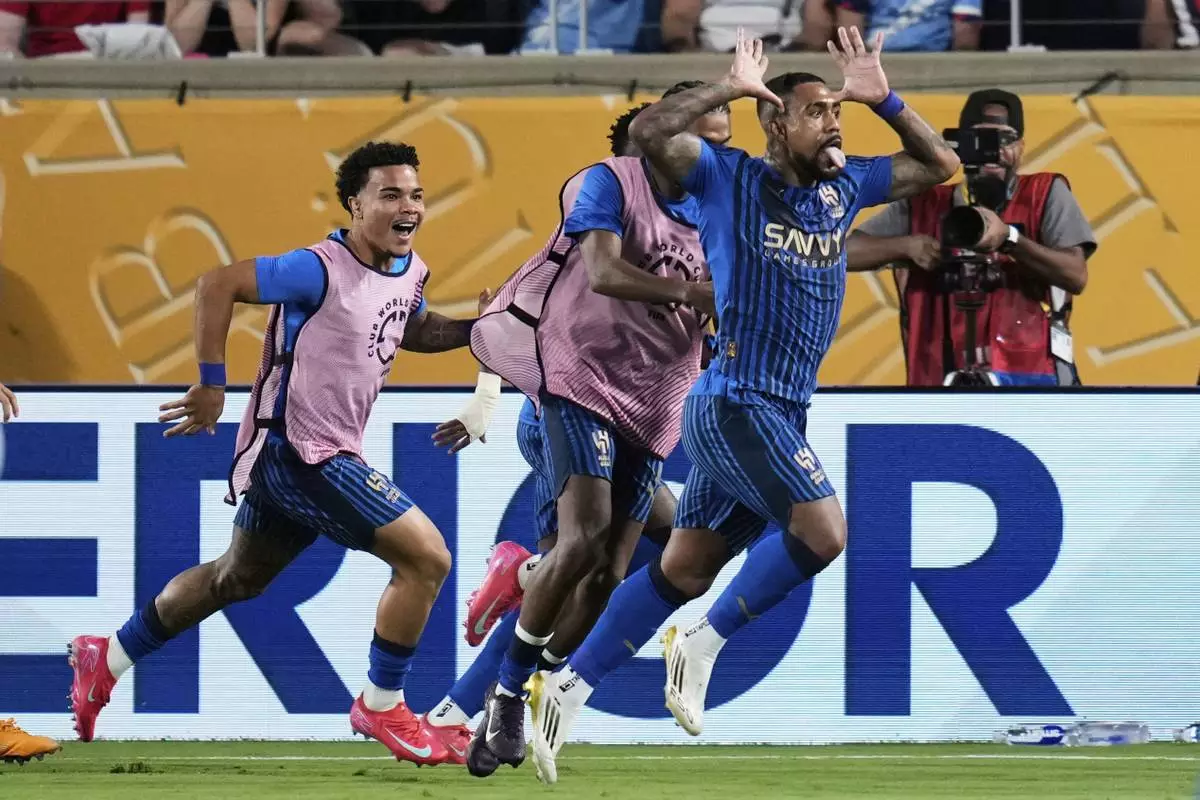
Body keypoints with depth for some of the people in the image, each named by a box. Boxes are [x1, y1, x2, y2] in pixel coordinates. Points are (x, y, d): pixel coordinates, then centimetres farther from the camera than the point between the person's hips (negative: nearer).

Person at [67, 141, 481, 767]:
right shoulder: (320, 271, -21)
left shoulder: (410, 272, 5)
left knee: (238, 577, 26)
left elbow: (412, 330, 26)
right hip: (298, 451, -10)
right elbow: (217, 285, -19)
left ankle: (107, 658, 40)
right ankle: (381, 708, -1)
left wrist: (476, 330, 7)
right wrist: (212, 384, -18)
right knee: (425, 556, -15)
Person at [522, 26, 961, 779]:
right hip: (736, 402, -7)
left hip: (779, 415, 7)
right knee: (823, 529, -21)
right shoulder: (731, 179, -5)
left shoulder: (844, 187, 12)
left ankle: (571, 685, 16)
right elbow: (649, 133, -18)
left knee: (685, 570, 9)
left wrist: (883, 99, 8)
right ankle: (706, 642, -6)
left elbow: (940, 164, 20)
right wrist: (729, 89, -18)